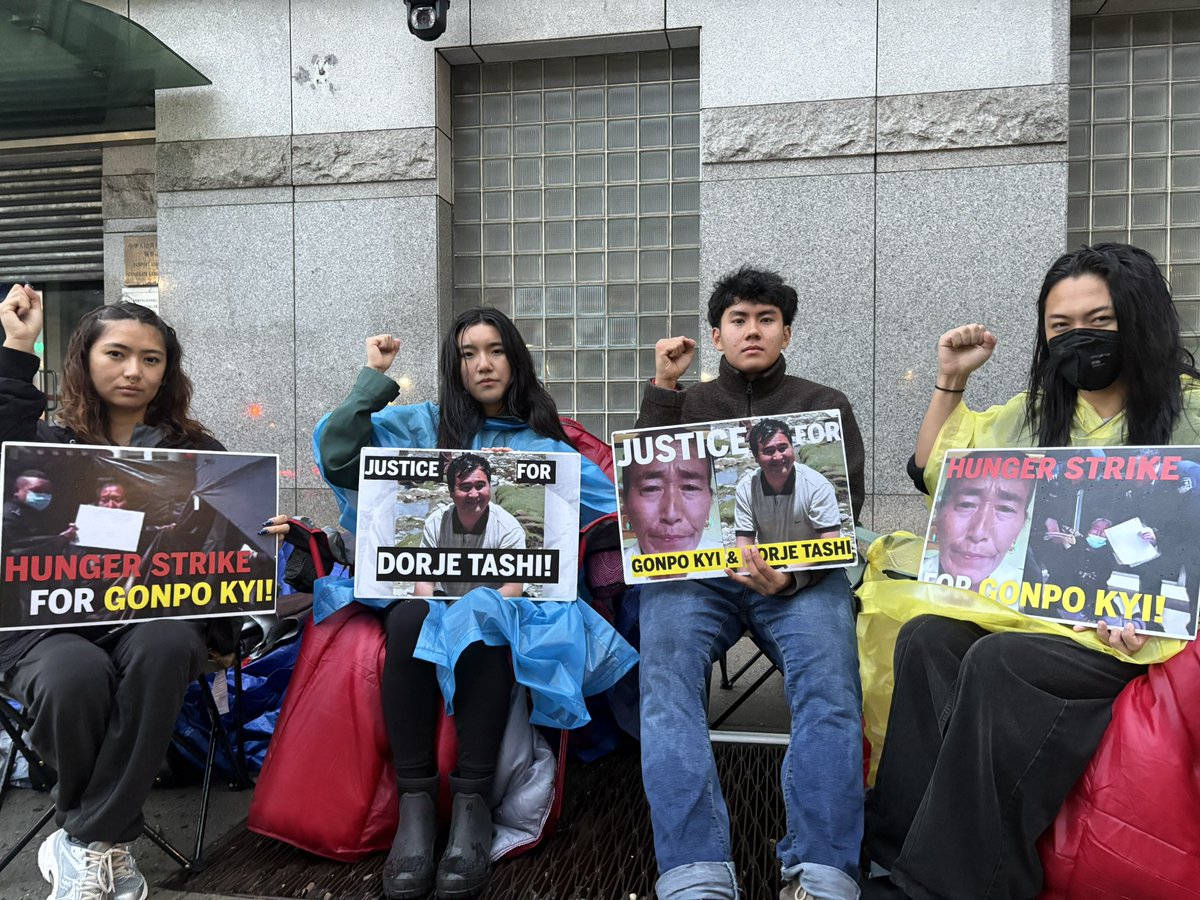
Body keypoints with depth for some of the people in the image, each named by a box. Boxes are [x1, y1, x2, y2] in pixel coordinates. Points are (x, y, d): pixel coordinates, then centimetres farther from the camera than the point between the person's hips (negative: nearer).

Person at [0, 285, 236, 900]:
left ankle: (83, 843, -20)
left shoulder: (197, 451, 13)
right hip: (52, 620, 0)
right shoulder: (50, 444, 13)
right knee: (75, 676, -35)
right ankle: (109, 843, -7)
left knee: (163, 650, -36)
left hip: (157, 616, 0)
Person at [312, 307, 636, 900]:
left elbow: (613, 505, 5)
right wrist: (374, 377, 7)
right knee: (410, 620, -34)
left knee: (479, 618, -36)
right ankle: (414, 803, -30)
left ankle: (472, 806, -33)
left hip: (510, 586, -1)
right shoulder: (423, 425, 18)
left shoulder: (545, 443, 17)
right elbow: (337, 455, 6)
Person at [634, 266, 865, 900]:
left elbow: (843, 507, 7)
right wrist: (661, 388, 5)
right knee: (665, 680, -31)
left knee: (829, 682, -32)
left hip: (800, 571, 0)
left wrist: (793, 572, -14)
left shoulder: (826, 405, 19)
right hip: (691, 567, 1)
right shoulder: (686, 405, 23)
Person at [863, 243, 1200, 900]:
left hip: (1136, 628, -5)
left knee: (998, 662, -33)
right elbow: (930, 468, 28)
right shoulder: (1032, 415, 19)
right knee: (926, 637, -26)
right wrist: (950, 379, 20)